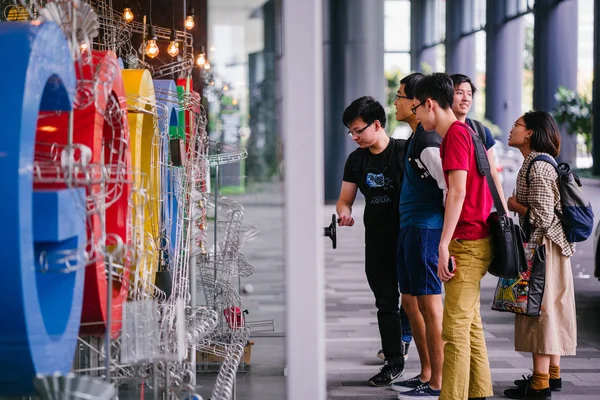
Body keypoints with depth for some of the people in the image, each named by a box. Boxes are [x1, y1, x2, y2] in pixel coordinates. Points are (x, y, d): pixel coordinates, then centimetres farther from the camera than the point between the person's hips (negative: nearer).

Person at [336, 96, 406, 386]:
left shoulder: (404, 152, -10)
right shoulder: (356, 160, 8)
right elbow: (344, 199, 10)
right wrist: (344, 212, -14)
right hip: (377, 240, 5)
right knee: (386, 303, 9)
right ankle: (394, 362, 18)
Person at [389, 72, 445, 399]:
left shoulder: (428, 143, -17)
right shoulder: (413, 139, 16)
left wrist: (448, 232, -15)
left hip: (426, 230, -11)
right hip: (408, 228, 11)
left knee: (429, 305, -5)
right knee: (410, 302, 16)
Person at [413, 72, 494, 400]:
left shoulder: (455, 134, -13)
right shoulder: (464, 132, 17)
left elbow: (458, 192, -21)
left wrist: (444, 245, -23)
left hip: (467, 243, -10)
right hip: (476, 240, 10)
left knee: (455, 327, -10)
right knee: (470, 323, 13)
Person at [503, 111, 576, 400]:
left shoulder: (538, 166, -18)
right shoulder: (538, 162, 14)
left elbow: (541, 217, -23)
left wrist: (514, 205, -9)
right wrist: (517, 205, 9)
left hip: (542, 246, -10)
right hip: (546, 246, 10)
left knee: (539, 309, -6)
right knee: (549, 310, 14)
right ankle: (552, 374, 22)